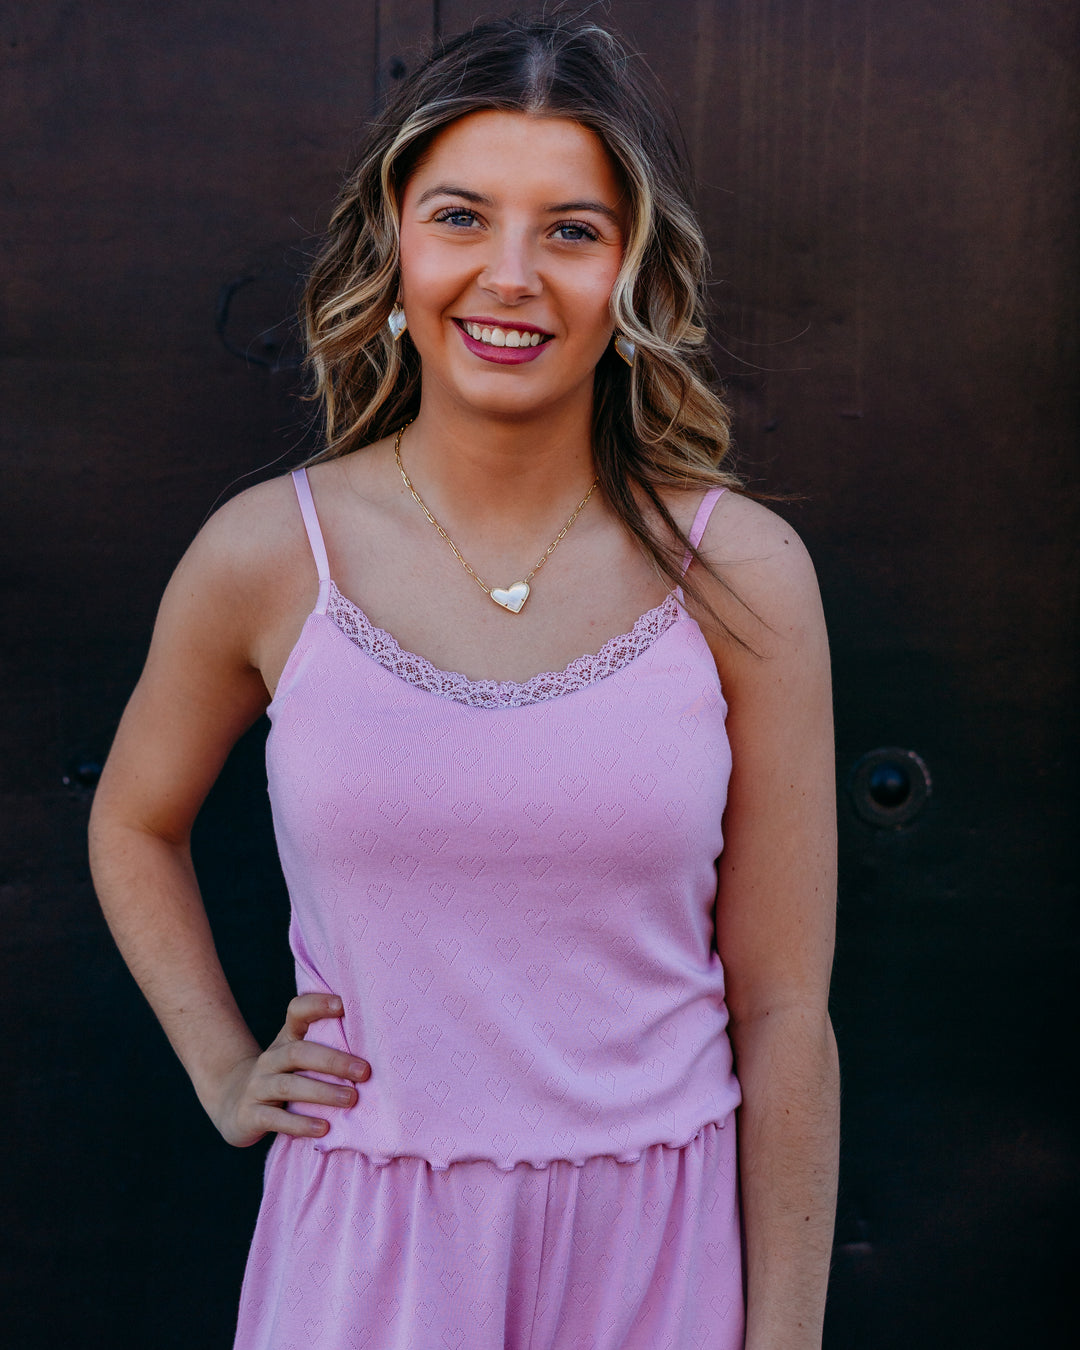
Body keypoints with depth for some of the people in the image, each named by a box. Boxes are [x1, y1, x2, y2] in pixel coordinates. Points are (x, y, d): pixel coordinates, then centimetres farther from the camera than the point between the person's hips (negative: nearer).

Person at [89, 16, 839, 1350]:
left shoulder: (742, 575, -9)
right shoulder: (263, 558, -7)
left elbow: (782, 1011, -5)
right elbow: (134, 827, 14)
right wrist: (226, 1076, 6)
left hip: (654, 1243, 0)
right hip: (365, 1243, 1)